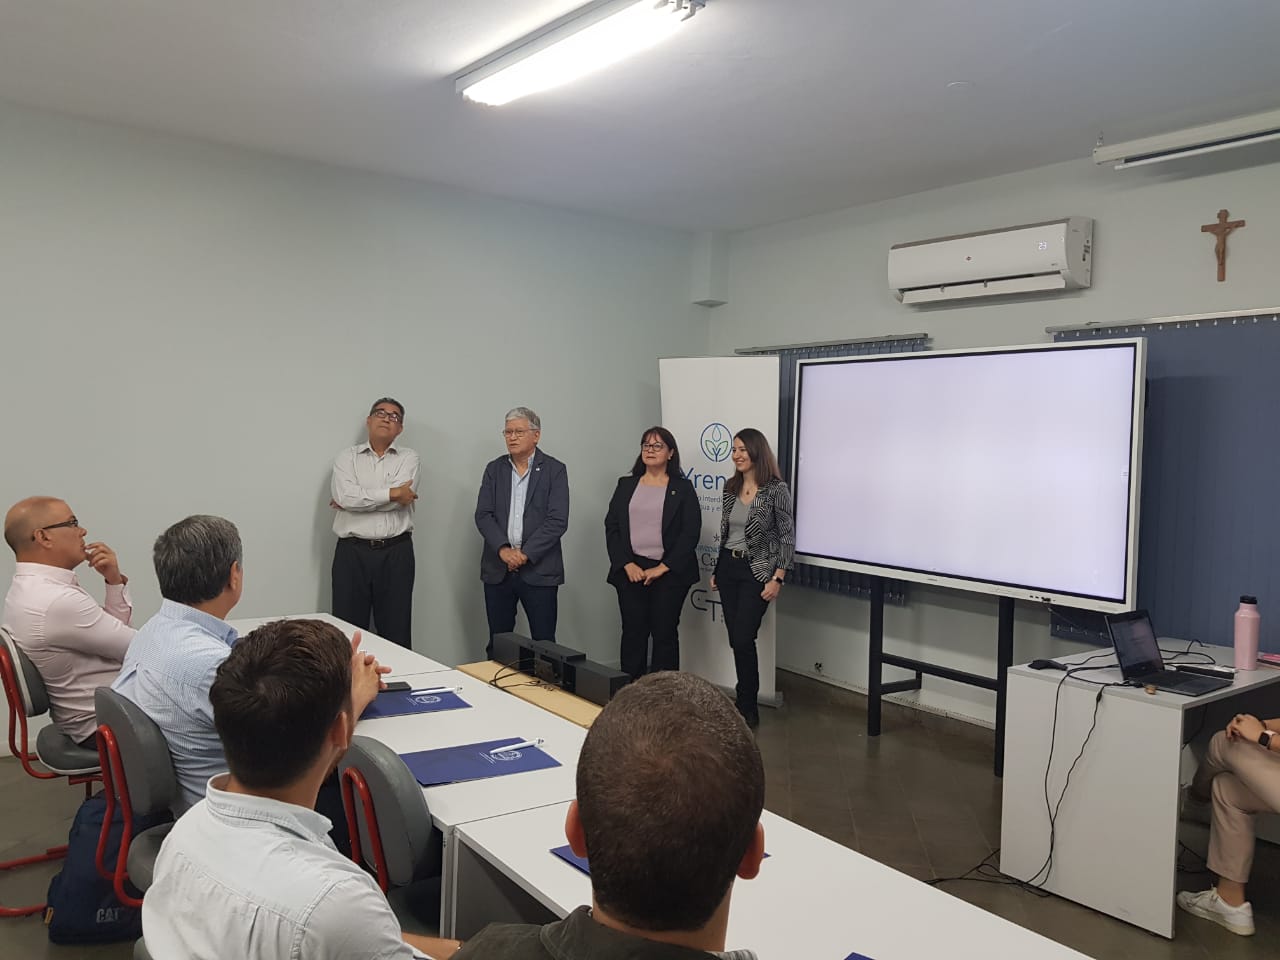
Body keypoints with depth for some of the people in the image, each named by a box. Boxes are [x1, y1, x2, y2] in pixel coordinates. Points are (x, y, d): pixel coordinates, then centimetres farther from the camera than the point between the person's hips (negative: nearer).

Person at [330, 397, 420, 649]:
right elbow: (345, 496, -10)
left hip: (395, 552, 0)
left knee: (396, 632, 4)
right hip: (352, 552, 0)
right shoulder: (347, 457, 9)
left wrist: (358, 499, -6)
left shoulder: (409, 458, 7)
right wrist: (392, 493, -9)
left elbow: (401, 499, -10)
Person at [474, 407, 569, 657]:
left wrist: (525, 553, -14)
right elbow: (483, 515, 2)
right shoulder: (494, 469, 10)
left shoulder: (555, 470, 0)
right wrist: (503, 549, -14)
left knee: (544, 643, 1)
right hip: (497, 570, 3)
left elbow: (557, 521, -9)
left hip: (539, 570, -3)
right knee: (497, 644, 9)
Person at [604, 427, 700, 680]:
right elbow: (612, 527, 6)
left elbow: (690, 533, -4)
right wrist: (627, 565, -7)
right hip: (631, 571, 2)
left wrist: (662, 568, -10)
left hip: (669, 572, -2)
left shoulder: (682, 488, 3)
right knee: (633, 633, 3)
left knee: (665, 634, 1)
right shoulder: (626, 485, 11)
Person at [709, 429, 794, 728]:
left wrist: (777, 579, -14)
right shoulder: (731, 488, 8)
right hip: (728, 569, 6)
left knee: (743, 640, -9)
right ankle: (745, 703, 21)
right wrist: (716, 570, 15)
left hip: (756, 572, -6)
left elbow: (788, 536, -10)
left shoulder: (776, 489, -10)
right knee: (735, 640, 8)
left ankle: (748, 709, 6)